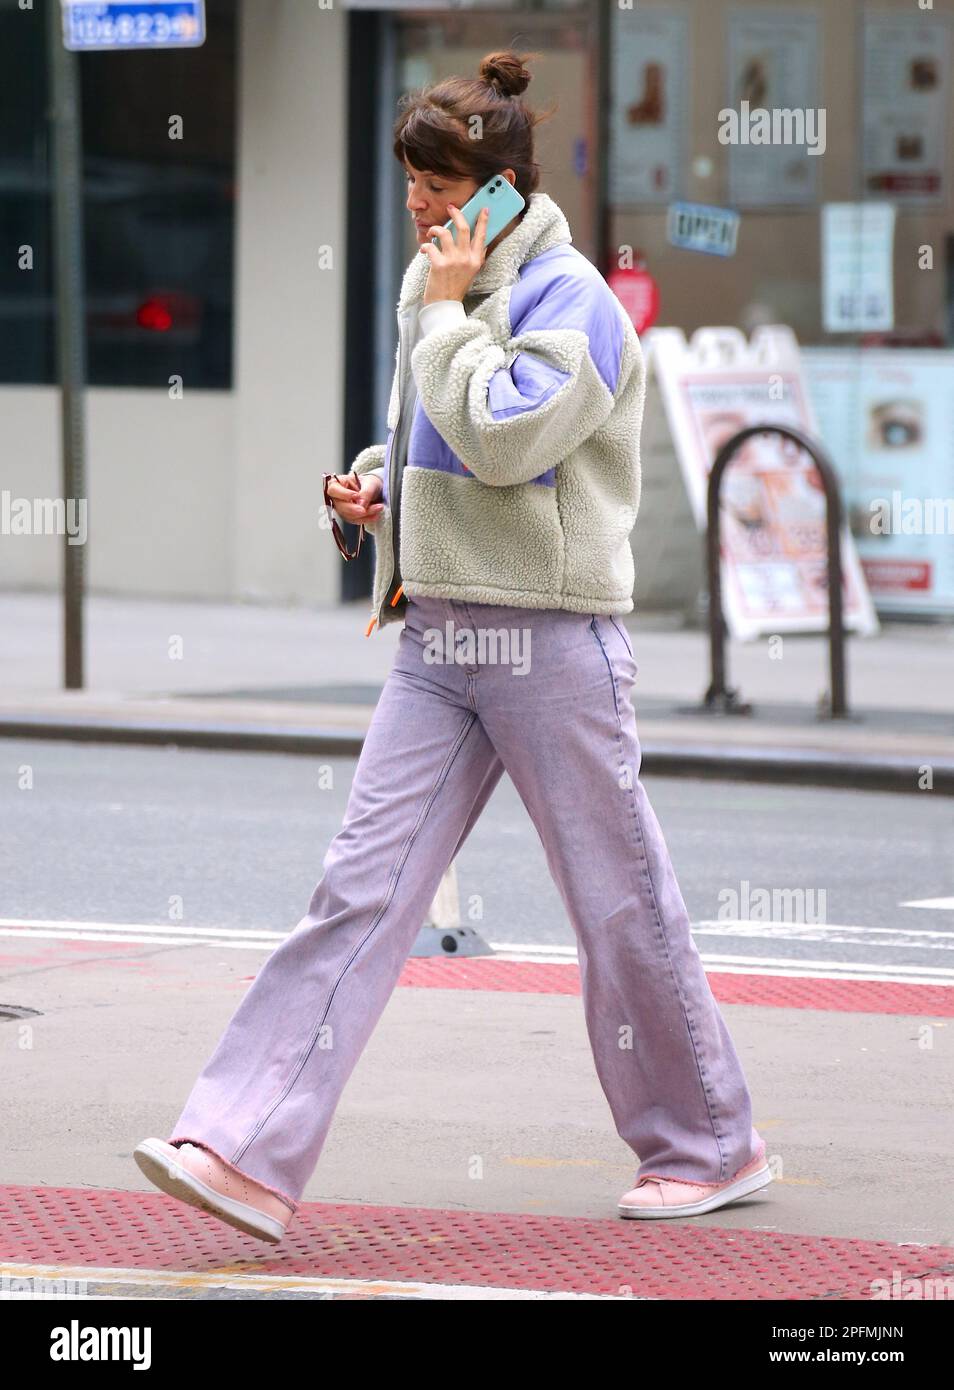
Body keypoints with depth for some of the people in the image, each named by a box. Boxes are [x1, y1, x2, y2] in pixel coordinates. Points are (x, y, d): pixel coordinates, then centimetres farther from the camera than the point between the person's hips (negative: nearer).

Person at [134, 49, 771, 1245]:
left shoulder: (571, 300, -10)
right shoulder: (437, 289, 14)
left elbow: (501, 437, -24)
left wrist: (447, 309, -14)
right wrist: (375, 483, 9)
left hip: (550, 639, -7)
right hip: (439, 638, 7)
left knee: (622, 901, 4)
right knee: (360, 890, -4)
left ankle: (711, 1148, 21)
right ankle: (248, 1156, -12)